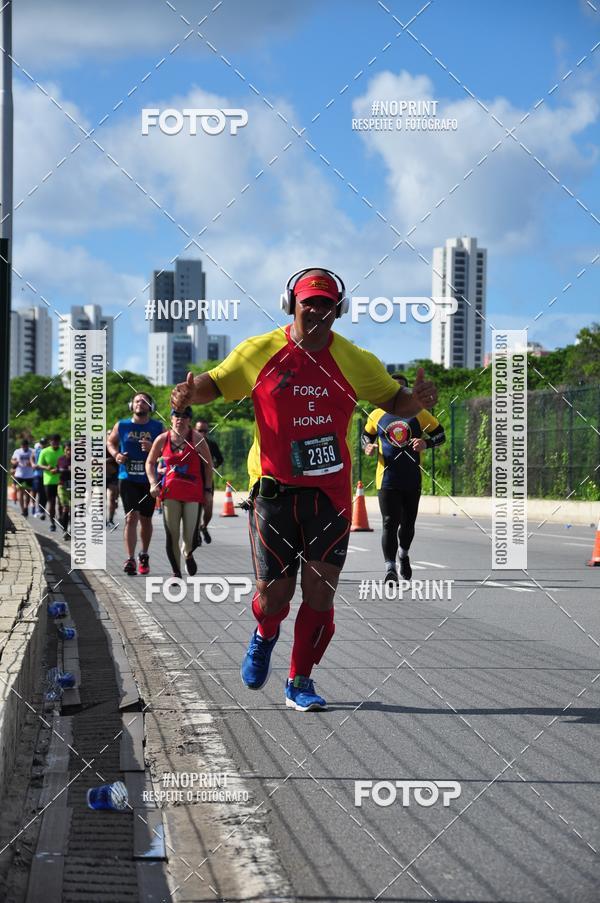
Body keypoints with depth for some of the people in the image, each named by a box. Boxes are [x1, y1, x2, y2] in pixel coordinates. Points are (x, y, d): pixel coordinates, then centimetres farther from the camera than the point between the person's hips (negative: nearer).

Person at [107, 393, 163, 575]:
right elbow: (111, 442, 19)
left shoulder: (157, 427, 1)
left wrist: (153, 448, -17)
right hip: (128, 478, -1)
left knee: (146, 519, 13)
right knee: (131, 517, -13)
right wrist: (116, 454, -1)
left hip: (149, 479, 1)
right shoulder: (121, 426, 2)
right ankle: (130, 559, -16)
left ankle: (144, 556, 31)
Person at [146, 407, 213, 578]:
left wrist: (208, 490, -1)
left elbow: (208, 464, 3)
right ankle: (176, 572, 12)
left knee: (191, 536, -5)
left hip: (193, 492, -2)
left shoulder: (197, 439, -3)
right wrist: (153, 483, -1)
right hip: (170, 492, 2)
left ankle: (188, 554, 31)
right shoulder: (162, 439, 2)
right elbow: (150, 462, 14)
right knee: (172, 536, -2)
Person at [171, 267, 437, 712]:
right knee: (274, 593, 1)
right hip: (275, 488, -1)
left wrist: (417, 401, -7)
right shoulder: (260, 352, -1)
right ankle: (265, 635, 39)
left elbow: (392, 400, 15)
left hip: (330, 492, 1)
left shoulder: (356, 361, 3)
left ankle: (300, 682, 13)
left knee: (320, 592, -5)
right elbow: (216, 383, 9)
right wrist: (190, 392, -14)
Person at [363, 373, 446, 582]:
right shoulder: (377, 415, 4)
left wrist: (426, 443, -14)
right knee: (390, 524, -12)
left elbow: (440, 434, 6)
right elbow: (366, 435, 20)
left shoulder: (418, 414, 1)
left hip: (412, 480, 1)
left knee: (408, 522, 14)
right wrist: (368, 446, -3)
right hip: (387, 479, -1)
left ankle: (404, 556, 42)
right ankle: (390, 569, -14)